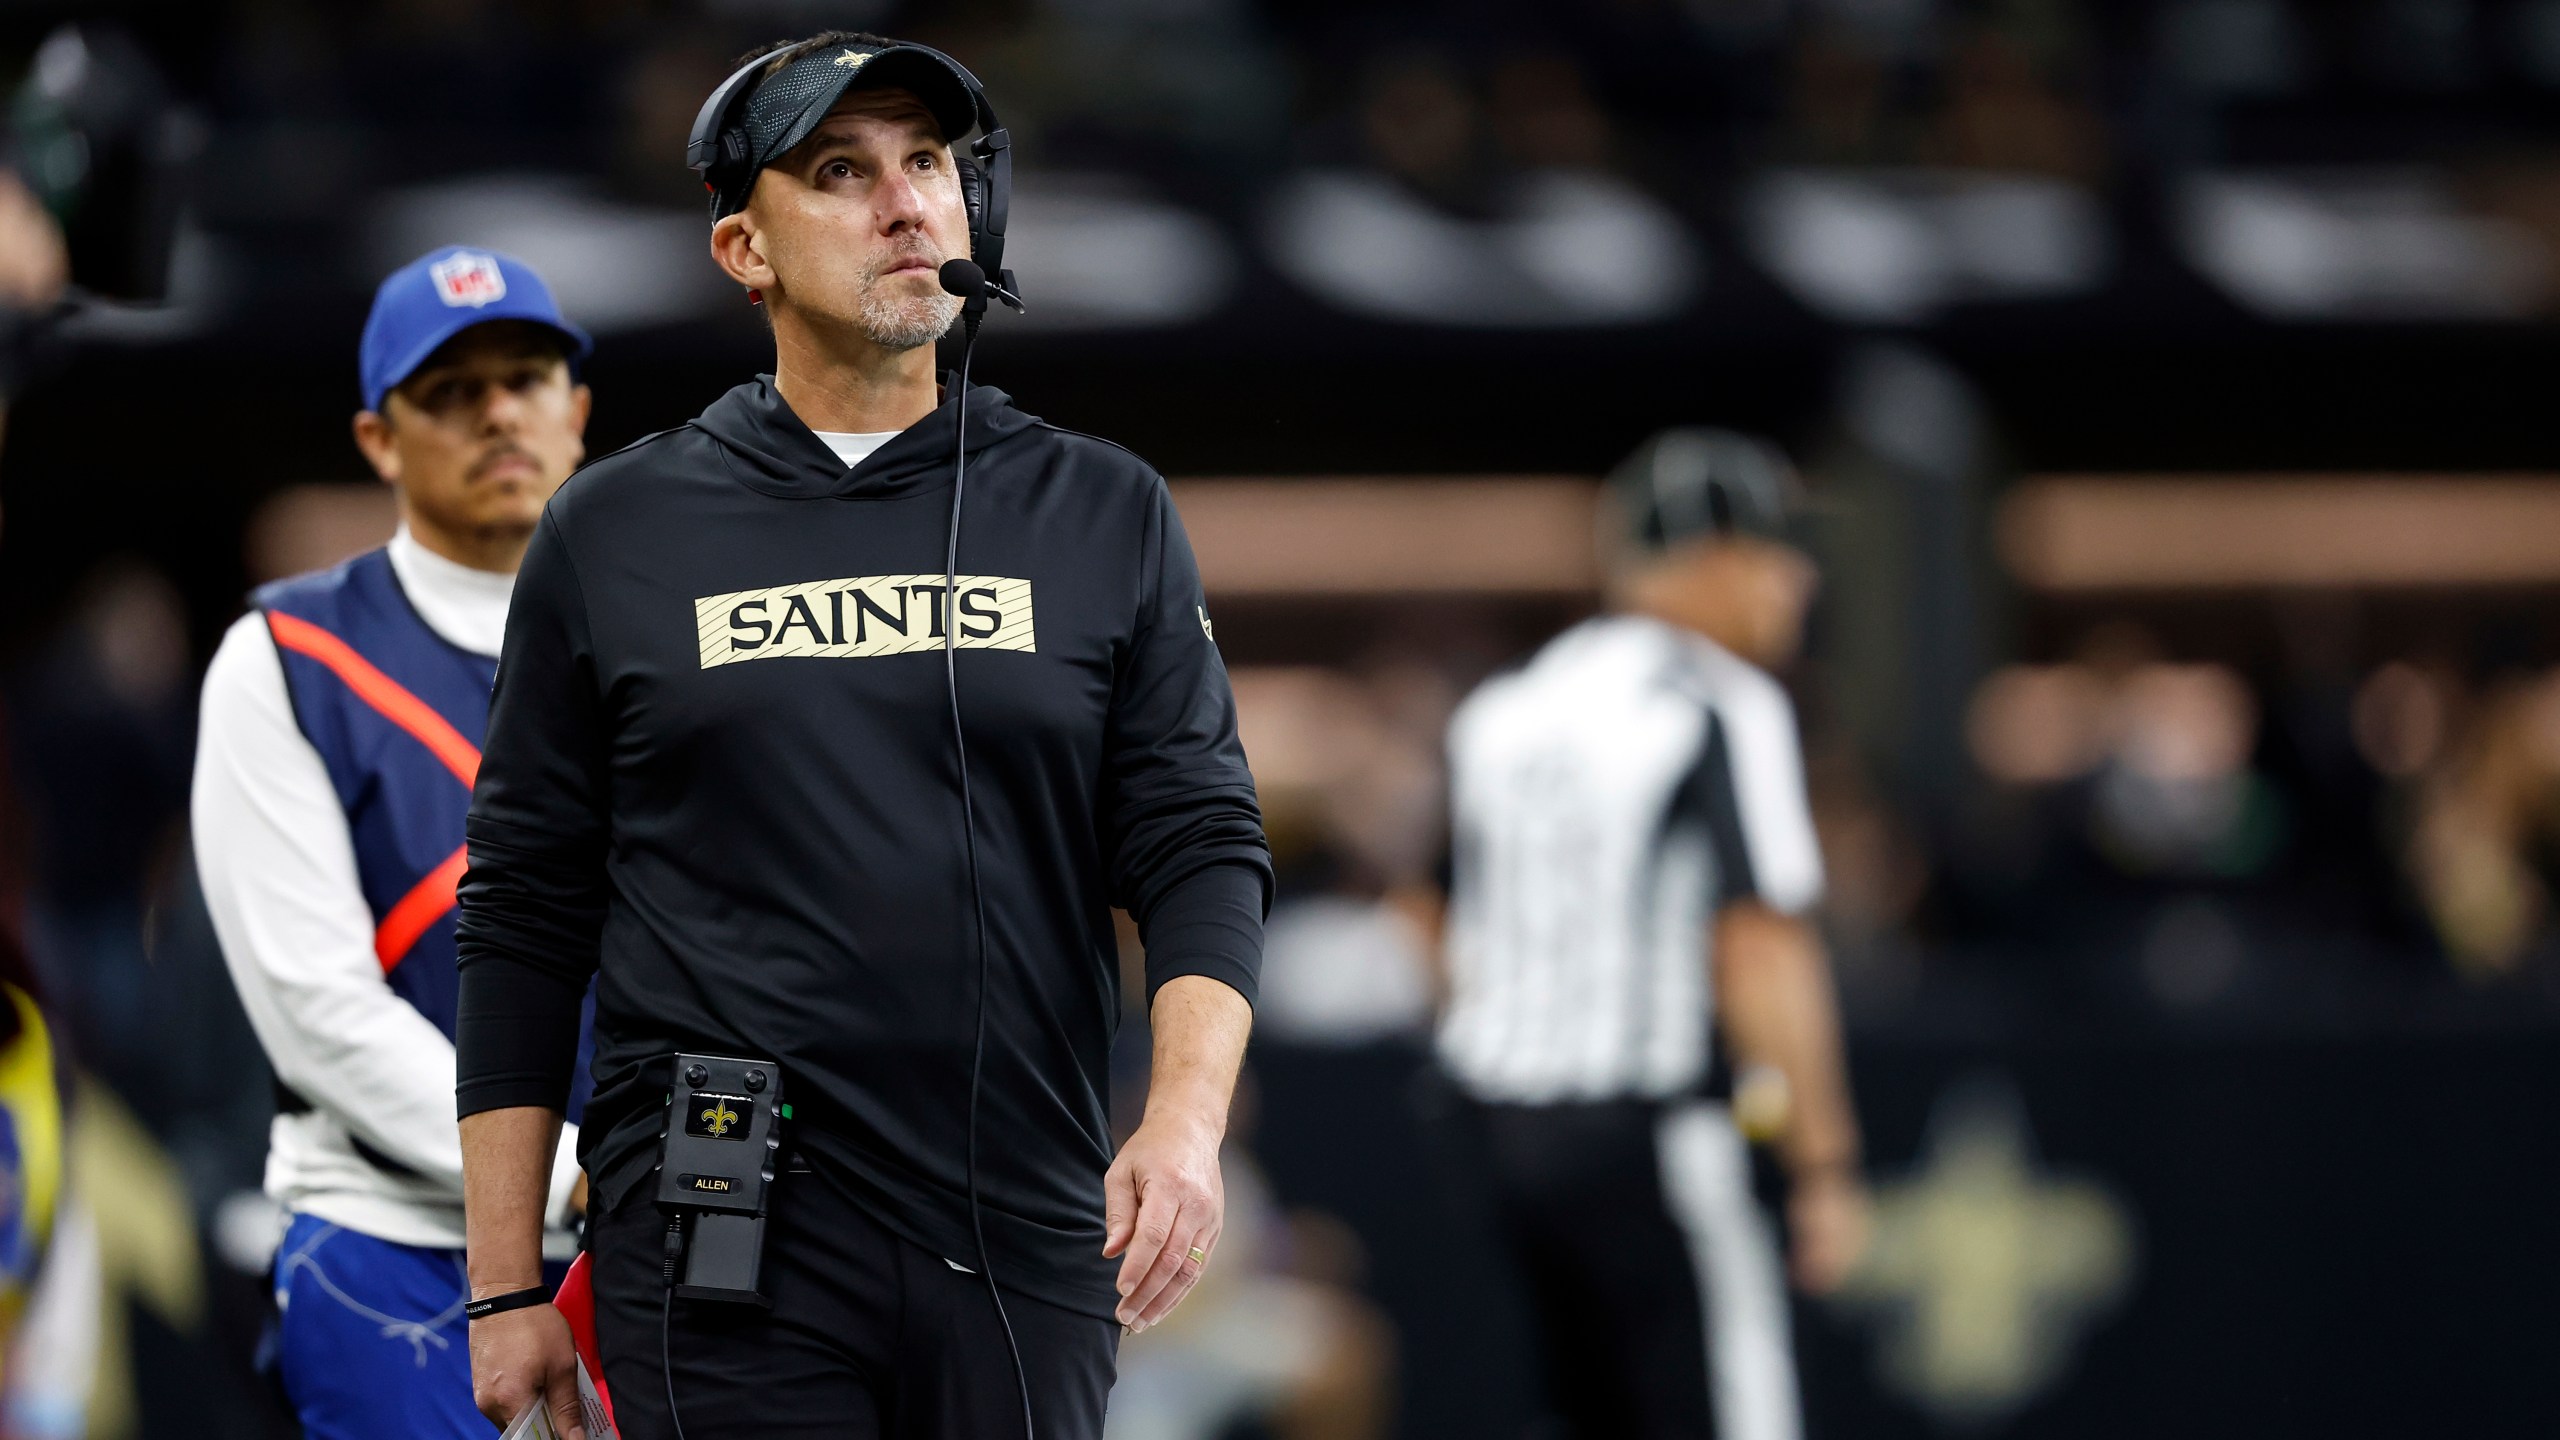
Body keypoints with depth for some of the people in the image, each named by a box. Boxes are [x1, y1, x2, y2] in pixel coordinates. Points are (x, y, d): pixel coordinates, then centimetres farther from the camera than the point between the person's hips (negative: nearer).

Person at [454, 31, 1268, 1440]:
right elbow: (524, 923, 8)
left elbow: (1201, 848, 5)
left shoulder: (1105, 516, 10)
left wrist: (1187, 1115, -15)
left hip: (1024, 1259, 1)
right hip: (720, 1274, -1)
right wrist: (506, 1288, 3)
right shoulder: (610, 534, 7)